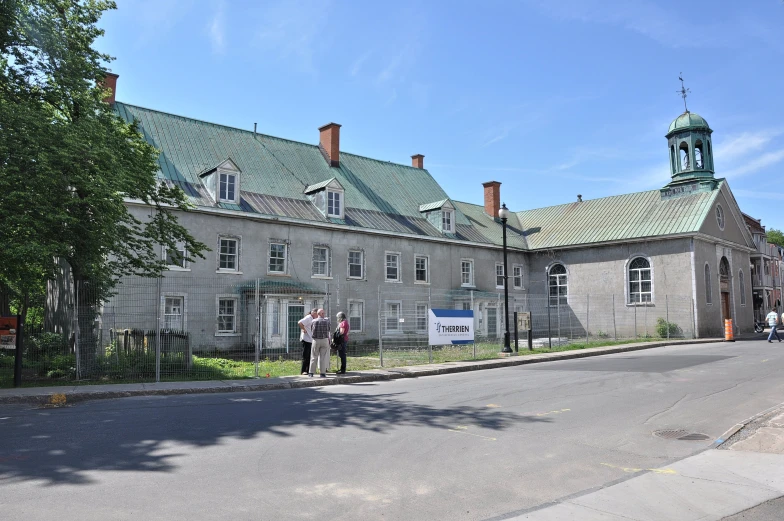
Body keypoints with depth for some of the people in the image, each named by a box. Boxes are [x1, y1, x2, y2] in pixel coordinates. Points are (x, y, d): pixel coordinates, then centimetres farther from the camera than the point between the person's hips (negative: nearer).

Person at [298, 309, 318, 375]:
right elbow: (300, 323, -27)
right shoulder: (308, 318, -13)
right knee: (305, 356, -5)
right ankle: (303, 371, 1)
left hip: (310, 339, 9)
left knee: (309, 356, 12)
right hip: (306, 339, -9)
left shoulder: (312, 319, 16)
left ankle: (308, 370, 18)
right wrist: (304, 330, -18)